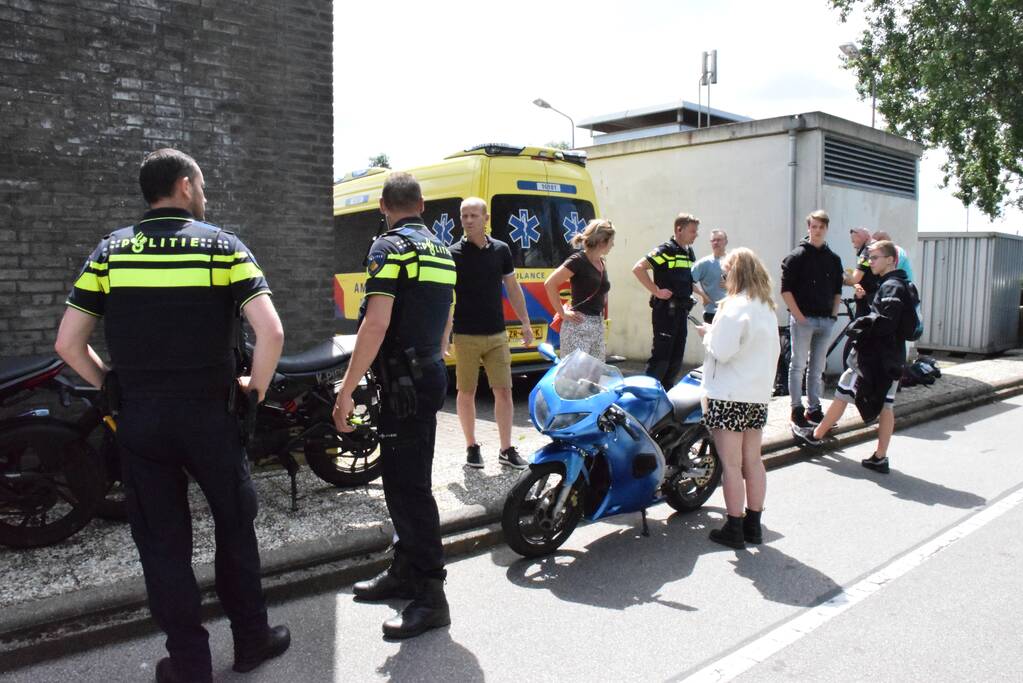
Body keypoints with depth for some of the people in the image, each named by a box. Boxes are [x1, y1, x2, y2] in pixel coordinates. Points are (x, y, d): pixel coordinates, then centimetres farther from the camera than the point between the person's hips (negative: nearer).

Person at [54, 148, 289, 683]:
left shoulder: (109, 250, 4)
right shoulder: (223, 246, -5)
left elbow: (67, 343, -1)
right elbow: (271, 331, -17)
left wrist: (115, 388, 13)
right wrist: (256, 388, -2)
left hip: (138, 419, 2)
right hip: (208, 416, -2)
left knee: (162, 542, 12)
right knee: (234, 527, 16)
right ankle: (251, 640, 29)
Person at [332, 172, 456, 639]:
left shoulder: (390, 248, -12)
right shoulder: (441, 251, 15)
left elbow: (377, 324, -22)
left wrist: (346, 390, -20)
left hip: (404, 382, -9)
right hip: (431, 376, 10)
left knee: (408, 486, -5)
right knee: (405, 481, 18)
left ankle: (430, 595, 0)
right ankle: (405, 572, 29)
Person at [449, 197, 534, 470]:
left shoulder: (500, 249, 5)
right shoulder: (453, 254, -5)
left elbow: (512, 288, 14)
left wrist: (525, 322, 12)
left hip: (497, 334, 3)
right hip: (465, 335, -2)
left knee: (504, 392, 2)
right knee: (467, 393, 6)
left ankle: (506, 449, 13)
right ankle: (472, 447, 21)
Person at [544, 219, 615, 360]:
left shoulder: (602, 262, 12)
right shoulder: (578, 260, -11)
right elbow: (549, 284, -17)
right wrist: (563, 313, -13)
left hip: (598, 326, 8)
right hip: (578, 326, -8)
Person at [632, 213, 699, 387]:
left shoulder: (689, 252, 14)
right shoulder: (666, 250, -12)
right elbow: (638, 268, -19)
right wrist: (656, 291, -18)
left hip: (682, 311, 8)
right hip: (665, 310, -8)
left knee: (677, 356, 12)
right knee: (661, 355, -7)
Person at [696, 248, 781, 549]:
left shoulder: (734, 307, -16)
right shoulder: (768, 309, 12)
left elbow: (722, 351, -20)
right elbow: (774, 351, 17)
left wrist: (708, 333, -3)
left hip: (730, 396, -8)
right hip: (759, 394, 8)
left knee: (731, 464, -1)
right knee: (753, 460, 15)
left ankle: (734, 529, 6)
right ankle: (753, 525, 23)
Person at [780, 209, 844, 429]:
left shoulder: (834, 259, 12)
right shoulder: (797, 256, -4)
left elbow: (837, 290, 18)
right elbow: (786, 289, -9)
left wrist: (834, 314, 6)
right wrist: (798, 315, -13)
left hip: (826, 320, 5)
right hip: (802, 319, -5)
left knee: (817, 368, 11)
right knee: (798, 365, 0)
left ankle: (814, 408, 19)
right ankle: (797, 409, 7)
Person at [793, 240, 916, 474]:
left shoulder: (890, 287, -15)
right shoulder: (903, 285, 15)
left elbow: (885, 322, -26)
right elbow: (910, 325, 18)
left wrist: (860, 325, -12)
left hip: (874, 356, -9)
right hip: (894, 356, 9)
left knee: (842, 394, 4)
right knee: (886, 404, 8)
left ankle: (815, 436, 17)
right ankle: (880, 457, 10)